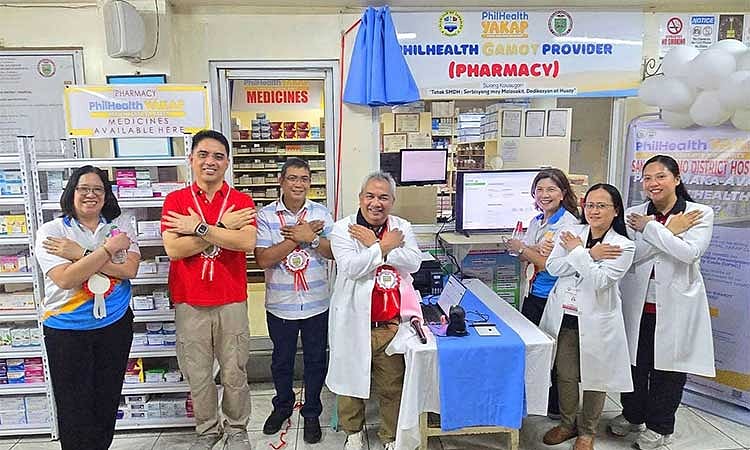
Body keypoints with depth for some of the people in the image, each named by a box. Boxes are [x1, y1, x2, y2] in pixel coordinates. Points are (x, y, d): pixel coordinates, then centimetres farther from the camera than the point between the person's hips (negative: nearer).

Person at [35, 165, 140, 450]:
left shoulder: (121, 226, 0)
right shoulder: (51, 231, -7)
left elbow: (129, 269, -14)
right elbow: (66, 279, -20)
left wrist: (80, 253, -18)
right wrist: (108, 248, -19)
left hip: (115, 324, 2)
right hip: (67, 329, -2)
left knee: (107, 400, 15)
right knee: (75, 405, 8)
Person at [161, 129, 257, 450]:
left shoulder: (241, 201, -1)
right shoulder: (175, 200, 0)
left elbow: (247, 242, -18)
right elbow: (173, 248, -13)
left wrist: (200, 229, -19)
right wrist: (222, 227, -16)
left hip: (232, 302, 0)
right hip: (189, 303, 1)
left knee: (234, 373, 11)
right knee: (198, 375, 13)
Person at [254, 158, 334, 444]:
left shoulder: (321, 213, -2)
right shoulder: (265, 216, -8)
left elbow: (334, 252, -6)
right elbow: (263, 259, -17)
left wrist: (310, 237, -21)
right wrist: (297, 238, -20)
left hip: (317, 304, 1)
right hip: (280, 305, 0)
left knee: (316, 361, 13)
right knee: (282, 360, 19)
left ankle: (311, 413, 33)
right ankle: (283, 405, 43)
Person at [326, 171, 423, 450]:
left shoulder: (402, 228, 5)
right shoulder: (342, 229, -4)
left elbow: (414, 262, -11)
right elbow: (352, 267, -19)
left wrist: (373, 244, -14)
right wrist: (385, 246, -13)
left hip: (392, 322, 2)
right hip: (354, 321, -1)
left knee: (392, 385, 12)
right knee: (352, 378, 16)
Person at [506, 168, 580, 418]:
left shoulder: (569, 224, -14)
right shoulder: (536, 222, 9)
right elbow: (523, 257, 5)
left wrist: (523, 249, -11)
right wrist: (537, 250, -16)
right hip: (533, 294, 7)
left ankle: (556, 407, 25)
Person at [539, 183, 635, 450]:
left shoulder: (623, 246, -8)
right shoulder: (571, 232, 3)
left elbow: (599, 280, -19)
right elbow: (552, 267, -7)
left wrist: (577, 251, -13)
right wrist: (589, 254, -15)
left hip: (596, 321, -3)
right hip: (563, 316, 3)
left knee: (594, 377, 10)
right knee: (565, 374, 12)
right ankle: (567, 423, 34)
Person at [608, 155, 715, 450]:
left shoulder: (700, 214, -3)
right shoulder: (634, 215, 2)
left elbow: (690, 252, -20)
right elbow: (631, 255, -10)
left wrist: (651, 227, -15)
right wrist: (671, 231, -13)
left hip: (676, 307, -2)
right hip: (638, 304, 2)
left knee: (668, 369, 10)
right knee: (635, 365, 15)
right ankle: (632, 415, 38)